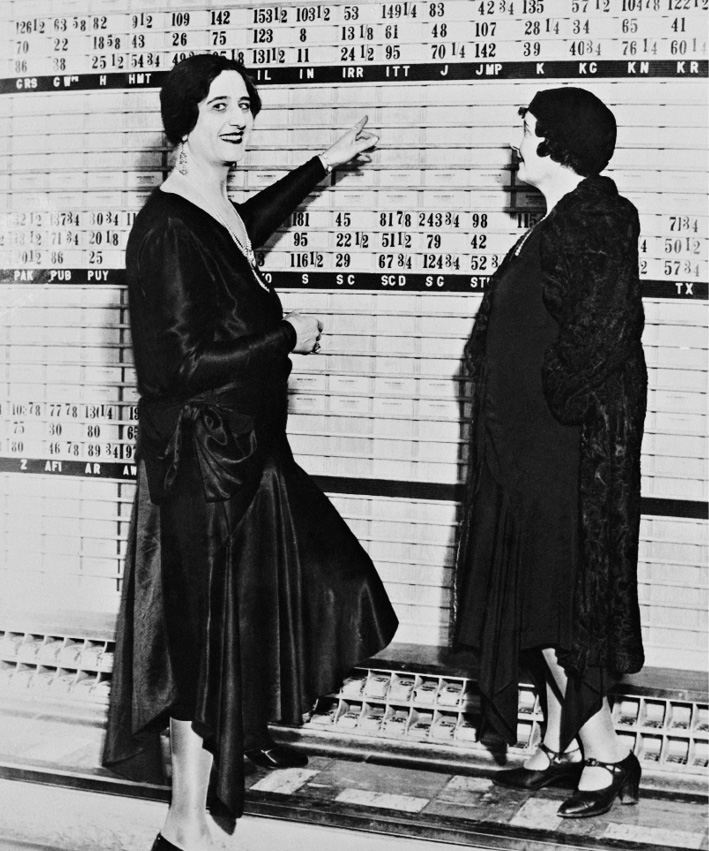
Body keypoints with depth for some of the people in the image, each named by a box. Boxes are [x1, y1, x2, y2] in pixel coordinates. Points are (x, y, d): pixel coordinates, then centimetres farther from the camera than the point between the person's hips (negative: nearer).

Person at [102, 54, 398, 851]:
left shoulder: (217, 209, 6)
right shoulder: (167, 227, -20)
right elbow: (184, 362, -24)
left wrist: (324, 165, 39)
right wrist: (289, 336, -13)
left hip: (247, 441, 10)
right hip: (199, 449, -10)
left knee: (274, 589, 23)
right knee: (209, 617, -2)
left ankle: (243, 735, 45)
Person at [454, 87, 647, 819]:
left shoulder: (593, 224, -16)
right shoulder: (562, 223, 14)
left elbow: (600, 334, -24)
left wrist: (557, 402, -14)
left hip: (566, 449, -10)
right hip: (535, 449, 10)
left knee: (553, 601, -3)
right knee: (544, 600, 14)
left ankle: (607, 753, 8)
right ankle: (560, 748, 25)